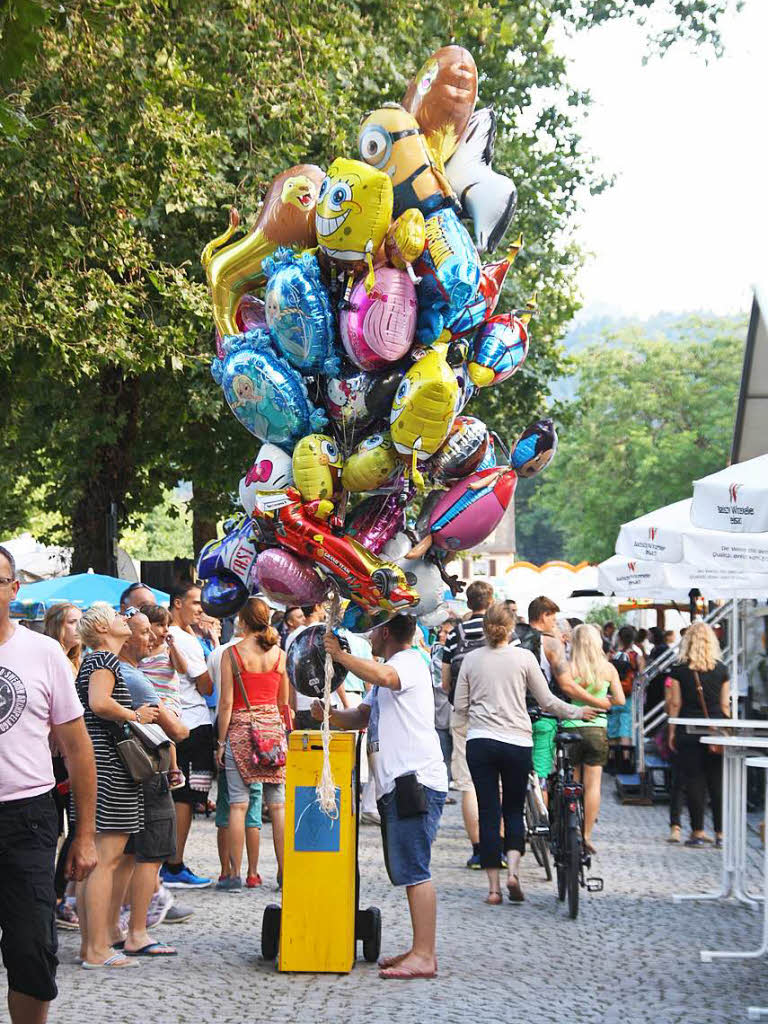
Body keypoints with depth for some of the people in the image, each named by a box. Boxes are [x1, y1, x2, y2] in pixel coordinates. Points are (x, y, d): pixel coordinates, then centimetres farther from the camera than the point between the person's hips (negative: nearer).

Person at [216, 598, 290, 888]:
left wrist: (221, 741, 1)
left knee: (238, 804, 0)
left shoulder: (232, 653, -4)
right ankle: (284, 872, 6)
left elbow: (226, 703, -6)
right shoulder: (279, 654, 5)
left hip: (241, 727, -3)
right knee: (278, 805, 6)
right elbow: (284, 702, 11)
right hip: (273, 727, 3)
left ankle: (236, 873, -1)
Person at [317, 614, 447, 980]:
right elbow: (361, 717, 24)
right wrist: (329, 714, 5)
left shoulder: (410, 661, -5)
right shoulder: (387, 673, 28)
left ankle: (424, 955, -15)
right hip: (395, 783, 11)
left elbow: (382, 676, -29)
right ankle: (420, 949, 16)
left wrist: (339, 654, -21)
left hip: (415, 781, -11)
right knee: (407, 871, 12)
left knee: (413, 869, -13)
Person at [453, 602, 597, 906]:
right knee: (514, 809, 13)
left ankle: (493, 886, 2)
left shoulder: (471, 659, 4)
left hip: (480, 743, 1)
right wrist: (577, 712, 20)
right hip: (517, 742, -1)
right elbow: (547, 702, 5)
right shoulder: (524, 657, 0)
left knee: (488, 812, 4)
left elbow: (459, 708, 8)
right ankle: (513, 870, -8)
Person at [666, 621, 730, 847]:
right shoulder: (721, 669, 2)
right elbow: (725, 705, 5)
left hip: (688, 732, -2)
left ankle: (698, 832, 3)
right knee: (718, 782, 6)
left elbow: (675, 704, -2)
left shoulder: (680, 670, -3)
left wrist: (672, 733, 5)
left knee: (694, 782, 3)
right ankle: (721, 832, 6)